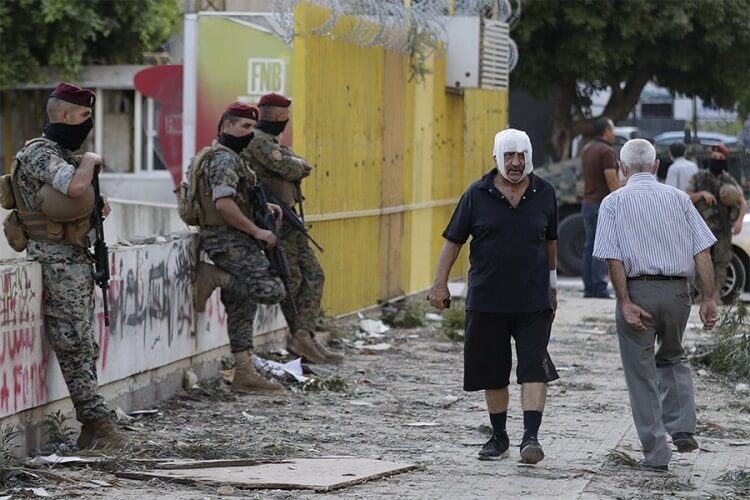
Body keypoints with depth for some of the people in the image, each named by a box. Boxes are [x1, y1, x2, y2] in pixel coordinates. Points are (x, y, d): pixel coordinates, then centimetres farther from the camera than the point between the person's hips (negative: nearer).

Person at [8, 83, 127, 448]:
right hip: (57, 260, -10)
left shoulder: (62, 153, 18)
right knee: (75, 347, -10)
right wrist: (89, 161, -13)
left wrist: (95, 208, 11)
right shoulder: (40, 153, -13)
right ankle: (99, 422, -12)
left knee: (84, 347, 9)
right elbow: (75, 187, -31)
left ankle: (92, 429, 11)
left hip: (77, 257, 10)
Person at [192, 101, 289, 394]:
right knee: (272, 290, -20)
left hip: (235, 242, 11)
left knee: (242, 308, 10)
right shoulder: (223, 159, -13)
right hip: (229, 241, -11)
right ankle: (213, 277, -9)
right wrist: (257, 231, -18)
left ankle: (244, 374, 11)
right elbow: (223, 204, -24)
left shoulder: (230, 158, 21)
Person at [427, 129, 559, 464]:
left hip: (534, 301, 0)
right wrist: (440, 283, -2)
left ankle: (531, 437, -15)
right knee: (492, 373, 9)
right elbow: (453, 240, 4)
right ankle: (499, 437, 24)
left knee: (534, 369, -12)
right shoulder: (477, 195, 0)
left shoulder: (544, 194, 4)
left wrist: (552, 284, 21)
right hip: (486, 301, 0)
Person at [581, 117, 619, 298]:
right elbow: (612, 182, -18)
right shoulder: (606, 151, -14)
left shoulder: (586, 150, 14)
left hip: (587, 202, 9)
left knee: (589, 247, 9)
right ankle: (599, 288, -10)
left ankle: (589, 288, 9)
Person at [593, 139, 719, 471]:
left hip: (638, 291, -3)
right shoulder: (678, 198, 8)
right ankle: (682, 428, 11)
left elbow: (614, 258, -10)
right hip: (678, 291, 3)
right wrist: (708, 299, 0)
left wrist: (625, 303, -12)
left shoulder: (614, 203, 2)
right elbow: (702, 252, 1)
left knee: (642, 374, 7)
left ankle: (656, 453, 7)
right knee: (673, 358, 26)